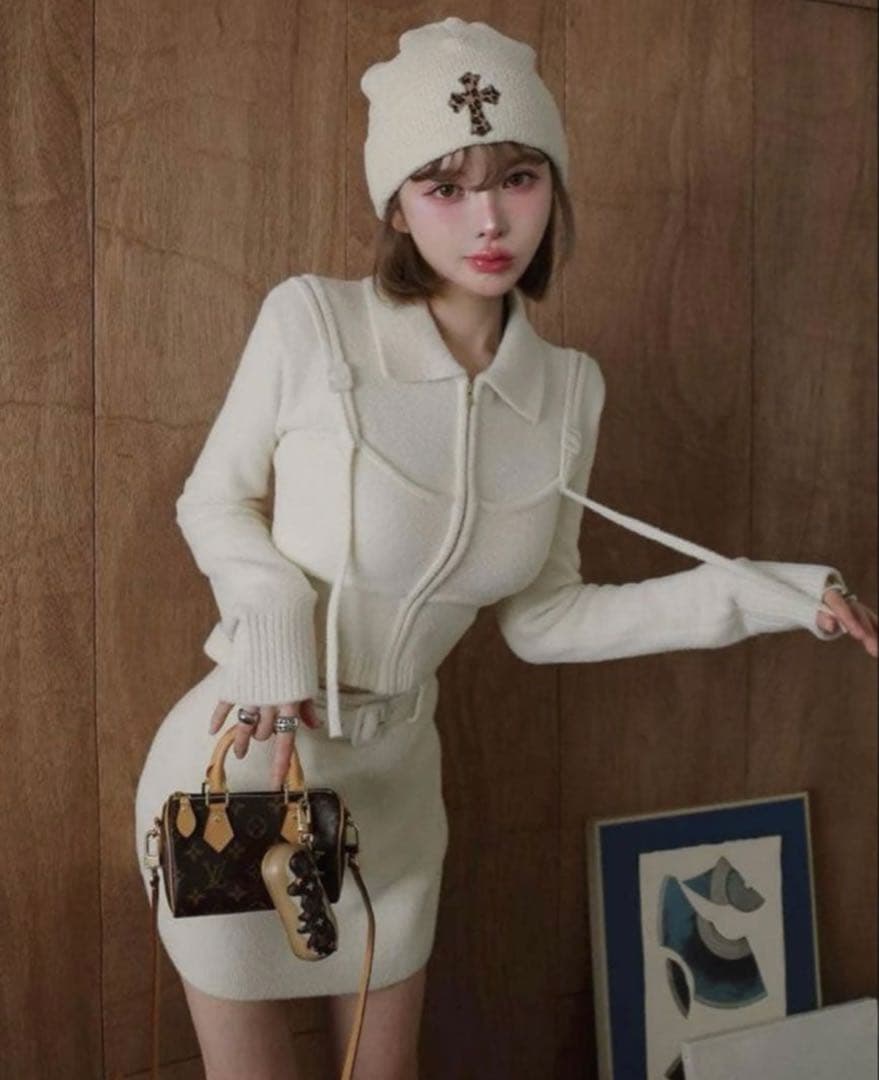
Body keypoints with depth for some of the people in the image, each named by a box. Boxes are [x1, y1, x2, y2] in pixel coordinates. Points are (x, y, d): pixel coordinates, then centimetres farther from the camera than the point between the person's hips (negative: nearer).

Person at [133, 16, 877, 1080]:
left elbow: (539, 620, -1)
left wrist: (762, 594, -6)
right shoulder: (309, 320, -19)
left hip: (393, 777, 4)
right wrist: (273, 608, -25)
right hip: (238, 768, -3)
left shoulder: (569, 387, -6)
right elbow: (213, 501, -5)